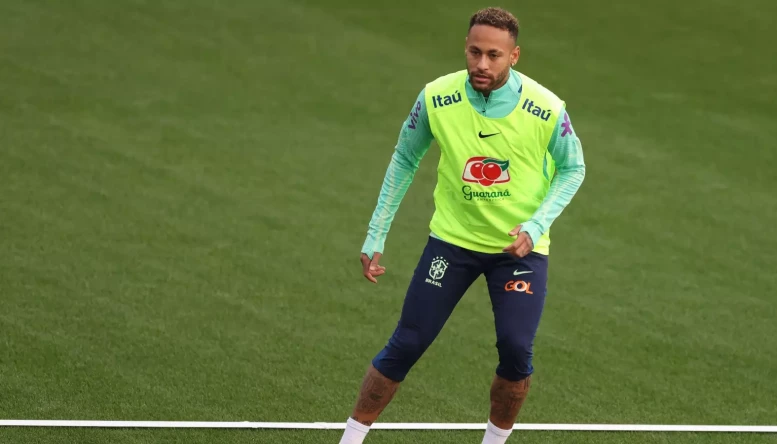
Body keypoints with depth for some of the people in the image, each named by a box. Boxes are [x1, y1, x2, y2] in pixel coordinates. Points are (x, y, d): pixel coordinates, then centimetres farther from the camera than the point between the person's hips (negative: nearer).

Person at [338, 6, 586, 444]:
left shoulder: (546, 109, -19)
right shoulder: (436, 98, -15)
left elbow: (572, 169, -1)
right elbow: (405, 160, 2)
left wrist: (535, 227, -16)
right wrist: (375, 237, 2)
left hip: (520, 246, -1)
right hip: (453, 239, 1)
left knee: (516, 349, -13)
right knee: (406, 345, -2)